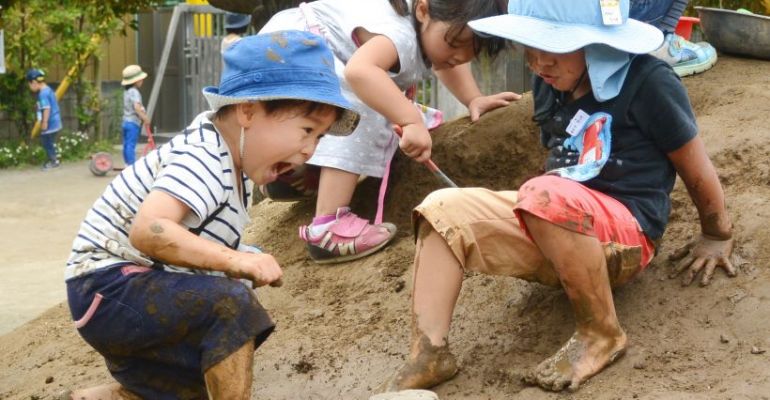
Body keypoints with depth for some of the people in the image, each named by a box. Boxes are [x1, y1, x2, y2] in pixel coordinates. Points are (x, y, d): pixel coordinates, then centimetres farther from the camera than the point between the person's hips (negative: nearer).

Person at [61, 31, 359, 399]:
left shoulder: (234, 162, 6)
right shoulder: (204, 160, -26)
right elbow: (148, 231, -42)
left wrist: (242, 260, -5)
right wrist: (235, 260, -41)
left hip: (141, 290, 10)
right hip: (108, 288, -10)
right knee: (230, 305, -31)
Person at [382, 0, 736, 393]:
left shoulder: (649, 83, -12)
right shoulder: (549, 82, 9)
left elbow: (697, 168, -2)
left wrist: (716, 237, 9)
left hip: (626, 234, -7)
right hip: (558, 227, 8)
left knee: (545, 198, -38)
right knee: (445, 208, -11)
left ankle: (602, 333, -21)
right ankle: (429, 351, -24)